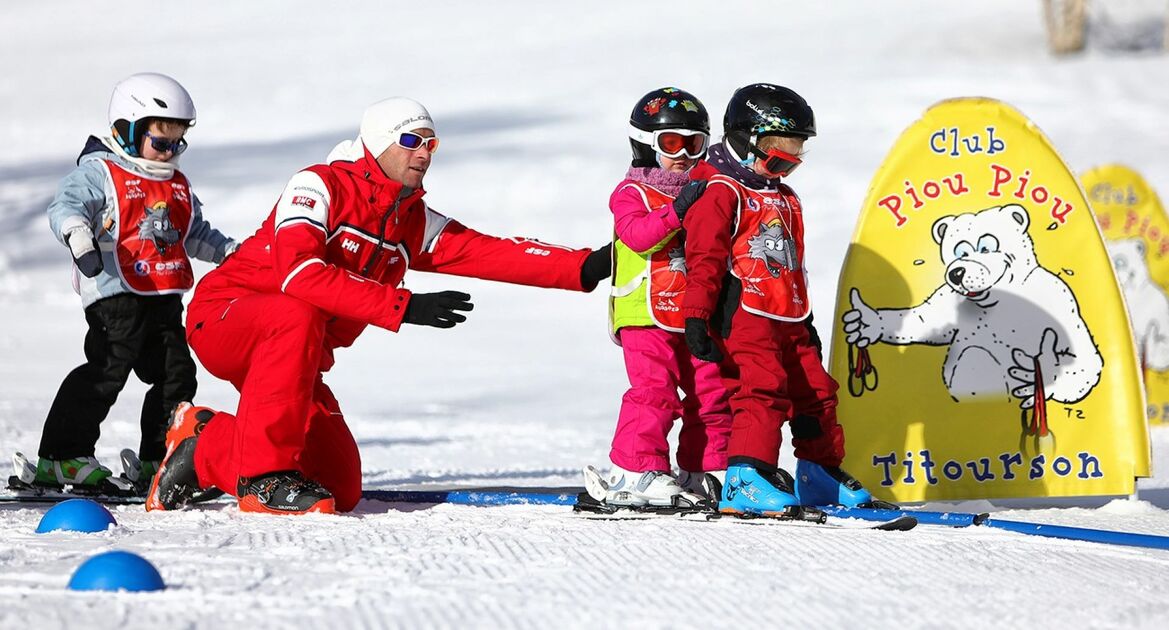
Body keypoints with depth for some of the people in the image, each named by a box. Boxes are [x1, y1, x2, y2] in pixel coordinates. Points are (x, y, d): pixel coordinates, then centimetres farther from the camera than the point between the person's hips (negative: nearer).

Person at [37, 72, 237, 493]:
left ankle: (158, 461, 16)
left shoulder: (178, 186, 23)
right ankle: (62, 458, -12)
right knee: (107, 370, -15)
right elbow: (65, 205, -16)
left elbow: (196, 235, 32)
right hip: (116, 295, -8)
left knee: (176, 373, 6)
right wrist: (79, 236, -35)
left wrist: (234, 253, 24)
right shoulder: (99, 172, -2)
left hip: (166, 298, 8)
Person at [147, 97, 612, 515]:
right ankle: (264, 475, -31)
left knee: (342, 490, -2)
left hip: (299, 360, 7)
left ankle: (204, 451, 17)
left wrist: (586, 269, -19)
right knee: (296, 317, -40)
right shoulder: (319, 186, -15)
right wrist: (403, 307, -37)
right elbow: (300, 273, -31)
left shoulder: (414, 223, 5)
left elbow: (494, 253, -5)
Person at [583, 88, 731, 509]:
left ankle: (702, 473, 14)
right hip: (647, 316, -6)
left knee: (712, 392, 5)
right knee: (654, 392, -14)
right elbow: (637, 234, -21)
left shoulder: (702, 194, 18)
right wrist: (676, 211, -31)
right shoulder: (631, 194, -1)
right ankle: (635, 472, -10)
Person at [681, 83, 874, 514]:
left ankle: (821, 475, 24)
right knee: (764, 388, -23)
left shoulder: (785, 199, 24)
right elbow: (704, 259, -11)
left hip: (788, 319, 9)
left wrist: (805, 319, 32)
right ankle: (746, 480, -30)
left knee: (816, 391, 10)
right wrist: (696, 317, -17)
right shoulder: (722, 192, -5)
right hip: (744, 314, -9)